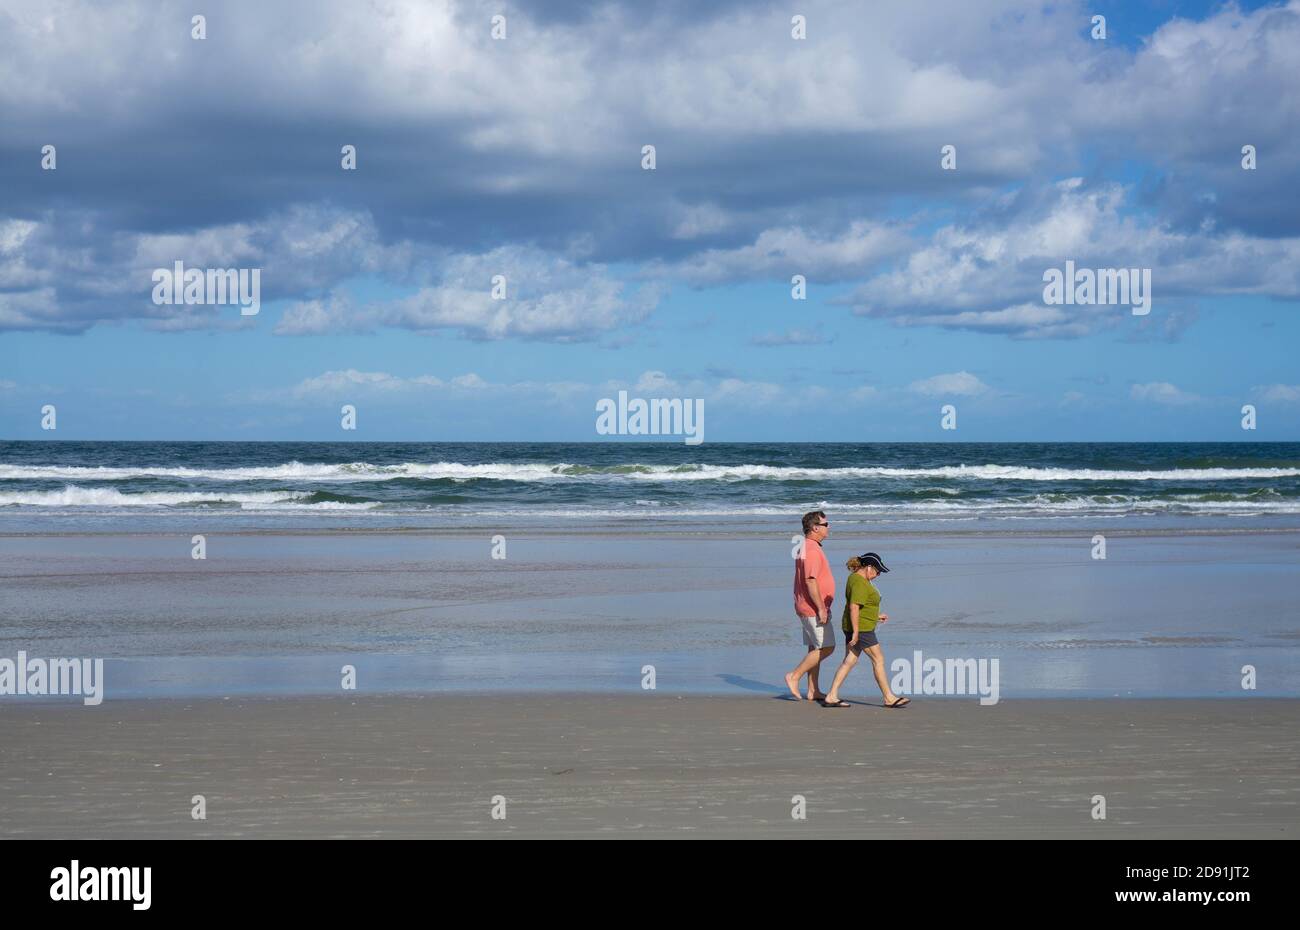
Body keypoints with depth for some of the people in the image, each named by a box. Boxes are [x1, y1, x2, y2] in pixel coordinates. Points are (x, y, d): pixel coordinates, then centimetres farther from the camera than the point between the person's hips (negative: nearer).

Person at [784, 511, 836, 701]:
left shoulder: (807, 548, 15)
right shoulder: (812, 550, -19)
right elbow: (810, 581, -25)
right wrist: (821, 609, -23)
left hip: (808, 608, 11)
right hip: (813, 609, -11)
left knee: (815, 649, 12)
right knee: (826, 648, -8)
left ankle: (813, 691, 13)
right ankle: (794, 676, -5)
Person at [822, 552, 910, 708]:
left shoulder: (856, 578, 13)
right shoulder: (860, 583, -19)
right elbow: (854, 607, -24)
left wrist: (876, 615, 23)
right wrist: (856, 633, -24)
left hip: (856, 628, 10)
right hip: (861, 628, -10)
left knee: (849, 661, 9)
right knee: (878, 659, -2)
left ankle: (831, 697, 6)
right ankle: (889, 698, 5)